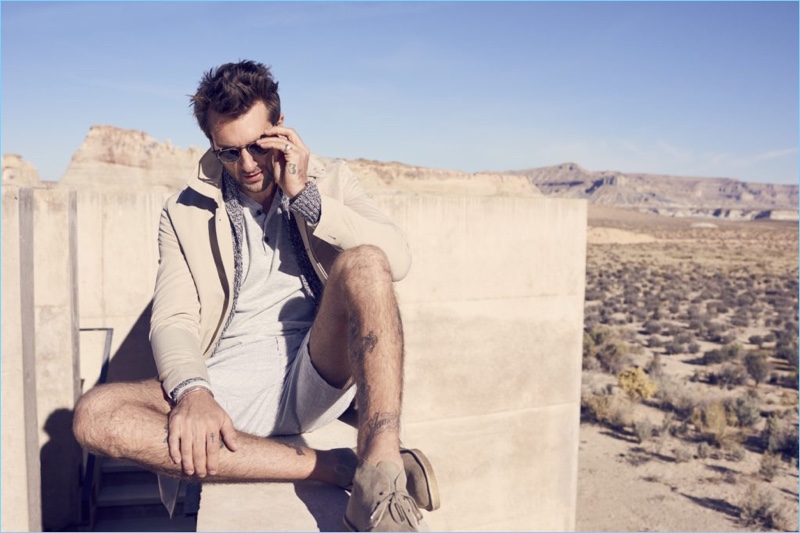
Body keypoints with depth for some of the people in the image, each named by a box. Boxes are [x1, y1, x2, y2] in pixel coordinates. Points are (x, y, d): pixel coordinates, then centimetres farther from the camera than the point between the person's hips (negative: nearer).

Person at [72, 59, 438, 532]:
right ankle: (338, 468, -27)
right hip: (230, 388, 2)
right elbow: (173, 320, 0)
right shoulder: (186, 212, 11)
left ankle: (380, 480, -34)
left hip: (318, 375, -1)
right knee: (96, 415, -25)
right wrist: (192, 392, -20)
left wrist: (305, 195, -11)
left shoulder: (329, 181, 11)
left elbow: (397, 259, -5)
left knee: (363, 262, -27)